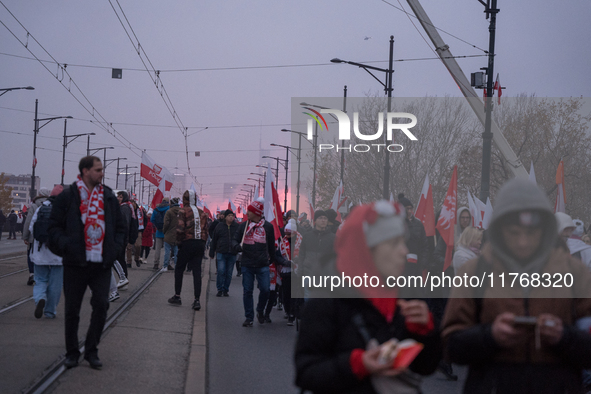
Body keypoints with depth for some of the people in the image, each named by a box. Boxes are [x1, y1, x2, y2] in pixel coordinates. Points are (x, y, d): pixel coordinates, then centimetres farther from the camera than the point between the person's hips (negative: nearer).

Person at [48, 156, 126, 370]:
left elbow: (120, 227, 18)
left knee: (101, 304, -6)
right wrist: (66, 245, -14)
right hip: (76, 262, -2)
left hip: (102, 263, 2)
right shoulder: (67, 196, -1)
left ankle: (91, 350, 10)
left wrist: (116, 248, 3)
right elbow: (54, 226, 1)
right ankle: (72, 353, 19)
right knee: (72, 309, 5)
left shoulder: (109, 197, 10)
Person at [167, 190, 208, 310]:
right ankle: (197, 300, -5)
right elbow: (205, 230, 8)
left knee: (179, 269, 12)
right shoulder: (202, 213, 10)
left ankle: (177, 296, 15)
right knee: (197, 271, 3)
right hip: (200, 244, 4)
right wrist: (202, 244, 14)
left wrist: (179, 242, -2)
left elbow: (180, 229, -15)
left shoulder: (183, 211, -7)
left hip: (188, 243, -4)